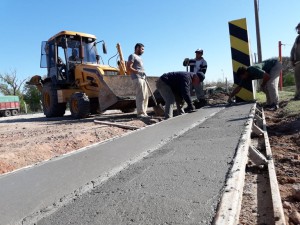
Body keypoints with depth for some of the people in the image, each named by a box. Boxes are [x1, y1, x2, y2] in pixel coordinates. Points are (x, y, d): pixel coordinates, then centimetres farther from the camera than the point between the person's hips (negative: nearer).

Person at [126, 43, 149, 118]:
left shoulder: (139, 57, 28)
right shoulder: (132, 56, -1)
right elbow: (128, 68, -12)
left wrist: (144, 74, 15)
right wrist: (138, 72, -17)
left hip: (143, 78, 10)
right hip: (137, 78, -10)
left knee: (145, 96, 6)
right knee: (140, 96, -14)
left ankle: (144, 112, 10)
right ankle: (140, 113, -12)